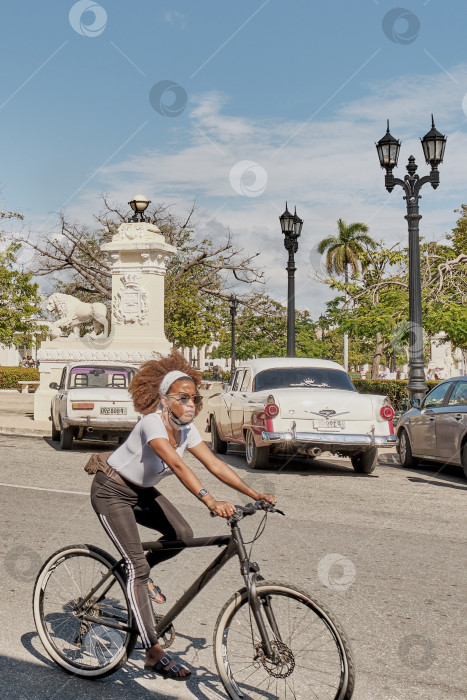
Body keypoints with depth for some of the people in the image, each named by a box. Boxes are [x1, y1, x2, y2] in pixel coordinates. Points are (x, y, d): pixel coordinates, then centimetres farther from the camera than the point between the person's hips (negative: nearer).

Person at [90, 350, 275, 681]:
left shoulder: (187, 429, -8)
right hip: (112, 492, -8)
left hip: (142, 492, 8)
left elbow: (215, 463, -13)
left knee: (183, 535, -9)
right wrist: (211, 501, -56)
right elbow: (177, 465, -45)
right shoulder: (153, 423, -31)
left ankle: (133, 573, 18)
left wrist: (253, 493, -22)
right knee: (138, 566, -15)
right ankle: (154, 653, -11)